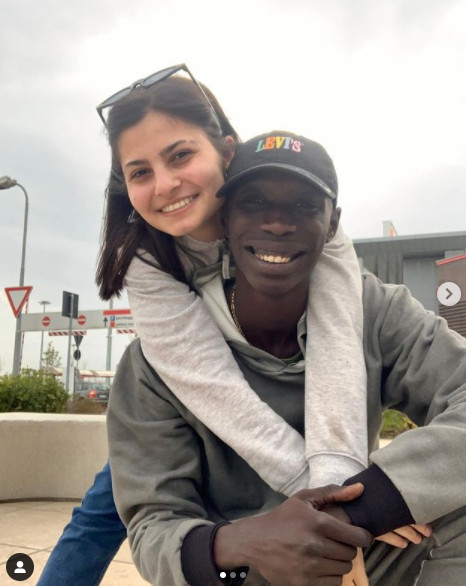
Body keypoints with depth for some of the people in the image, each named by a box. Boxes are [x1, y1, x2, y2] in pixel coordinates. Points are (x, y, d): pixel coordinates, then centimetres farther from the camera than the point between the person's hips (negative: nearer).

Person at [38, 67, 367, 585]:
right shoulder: (144, 261, -27)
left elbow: (333, 342, -41)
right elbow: (210, 382, -38)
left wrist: (336, 478, -55)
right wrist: (311, 486, -48)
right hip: (183, 406, 1)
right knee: (102, 513, 1)